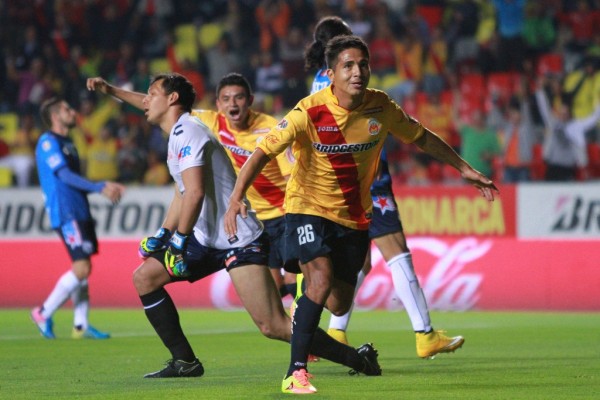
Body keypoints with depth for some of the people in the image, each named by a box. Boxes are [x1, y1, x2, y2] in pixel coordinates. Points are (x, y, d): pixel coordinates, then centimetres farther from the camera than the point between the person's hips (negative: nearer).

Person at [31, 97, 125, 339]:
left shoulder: (67, 144, 20)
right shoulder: (48, 142, -8)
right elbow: (65, 176, -17)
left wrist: (105, 187, 10)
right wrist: (100, 188, -19)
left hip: (80, 212, 9)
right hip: (66, 213, -9)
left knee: (83, 269, 7)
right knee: (81, 269, -14)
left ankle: (81, 325, 9)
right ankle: (43, 314, -3)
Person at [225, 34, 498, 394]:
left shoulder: (380, 106, -9)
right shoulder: (309, 112, -22)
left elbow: (421, 137, 9)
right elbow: (263, 152, -23)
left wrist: (464, 168, 11)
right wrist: (237, 197, -37)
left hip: (354, 216, 4)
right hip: (309, 207, -4)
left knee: (339, 305, 7)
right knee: (322, 278, -28)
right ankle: (296, 372, -21)